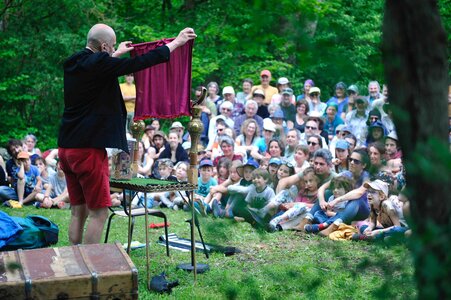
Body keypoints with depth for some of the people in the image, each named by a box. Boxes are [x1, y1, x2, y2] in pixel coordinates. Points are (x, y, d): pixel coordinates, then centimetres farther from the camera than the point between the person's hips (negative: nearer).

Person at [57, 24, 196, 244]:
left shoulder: (72, 65, 10)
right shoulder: (98, 64, -14)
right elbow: (141, 62, -12)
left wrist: (116, 55, 47)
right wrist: (177, 42, -3)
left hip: (67, 147, 9)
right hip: (88, 149, -9)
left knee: (78, 211, 14)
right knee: (99, 212, -3)